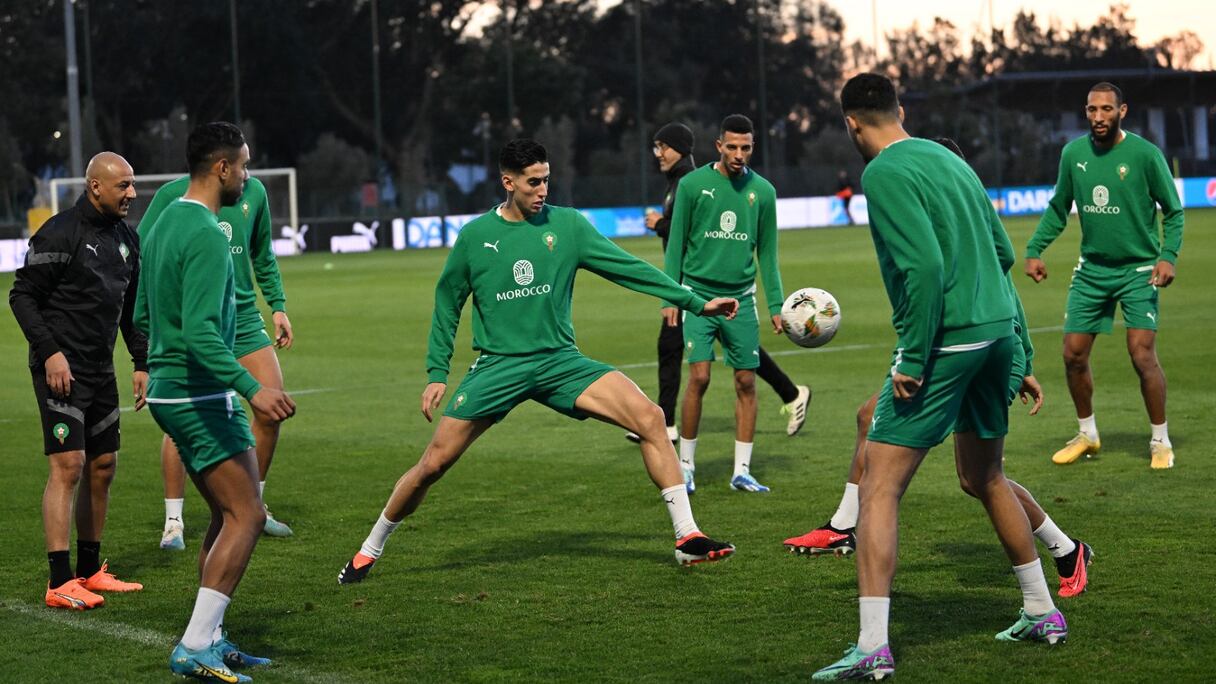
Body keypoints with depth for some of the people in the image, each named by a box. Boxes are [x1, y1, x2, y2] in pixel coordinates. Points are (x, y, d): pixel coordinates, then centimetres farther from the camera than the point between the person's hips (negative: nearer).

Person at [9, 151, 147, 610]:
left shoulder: (126, 238, 11)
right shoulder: (60, 234, -13)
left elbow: (132, 308, 20)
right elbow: (22, 296, -12)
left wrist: (142, 363, 14)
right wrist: (50, 352, -19)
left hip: (101, 371, 8)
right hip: (61, 369, -8)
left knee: (103, 466, 10)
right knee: (68, 465, -13)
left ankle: (89, 571, 20)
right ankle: (60, 582, -13)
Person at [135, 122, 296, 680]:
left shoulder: (163, 224, 13)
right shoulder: (206, 235, -18)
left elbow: (142, 317, 22)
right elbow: (200, 332, -27)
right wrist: (252, 389, -32)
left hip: (168, 391, 10)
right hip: (200, 397, -10)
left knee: (227, 514, 15)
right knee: (246, 515, -9)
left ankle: (208, 639, 17)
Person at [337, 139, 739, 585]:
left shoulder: (567, 225, 1)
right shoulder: (475, 236, 0)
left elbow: (628, 268, 2)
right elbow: (448, 302, 11)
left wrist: (694, 302, -2)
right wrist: (437, 372, 8)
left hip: (560, 360, 1)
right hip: (497, 366, -1)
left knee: (649, 417, -20)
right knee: (434, 463, -4)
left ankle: (687, 537, -14)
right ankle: (369, 551, 18)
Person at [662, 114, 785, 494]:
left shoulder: (762, 191, 4)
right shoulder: (693, 185, -3)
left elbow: (767, 253, 10)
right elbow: (676, 245, 2)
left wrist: (776, 304, 6)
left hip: (741, 298, 3)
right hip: (699, 293, -3)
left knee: (746, 382, 1)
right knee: (699, 377, -10)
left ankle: (742, 471, 9)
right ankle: (686, 465, 4)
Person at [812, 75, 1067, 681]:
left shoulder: (885, 174, -11)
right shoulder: (949, 159, 14)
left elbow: (925, 265, -22)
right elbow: (1003, 252, 17)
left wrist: (914, 358, -18)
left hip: (944, 343, -9)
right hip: (998, 333, 9)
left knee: (879, 488, -5)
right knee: (985, 479, 24)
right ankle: (1043, 614, 31)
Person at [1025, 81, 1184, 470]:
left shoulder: (1145, 154, -12)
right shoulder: (1073, 153, -1)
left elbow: (1173, 212, -4)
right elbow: (1058, 208, 13)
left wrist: (1168, 255, -18)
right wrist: (1034, 250, 3)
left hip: (1137, 271, -4)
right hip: (1091, 269, 4)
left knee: (1142, 357, -13)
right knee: (1073, 355, 5)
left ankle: (1161, 442, 5)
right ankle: (1087, 435, 26)